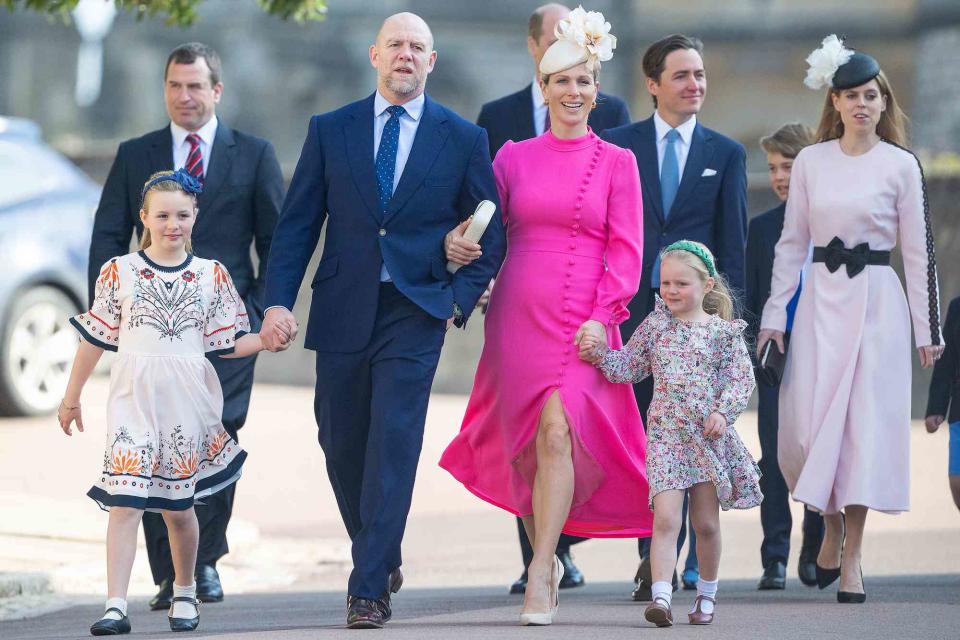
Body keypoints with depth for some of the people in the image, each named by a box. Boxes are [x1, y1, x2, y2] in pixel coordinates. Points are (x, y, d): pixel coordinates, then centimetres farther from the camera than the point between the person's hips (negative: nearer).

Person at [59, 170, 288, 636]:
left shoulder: (211, 275, 7)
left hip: (186, 401, 1)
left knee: (177, 505, 9)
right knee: (124, 500, -11)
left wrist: (267, 340, -8)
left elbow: (224, 344, 9)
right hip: (133, 398, -1)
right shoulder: (120, 271, 3)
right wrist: (72, 396, 12)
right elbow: (96, 338, 9)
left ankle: (185, 593, 31)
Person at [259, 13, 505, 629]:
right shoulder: (331, 131, 7)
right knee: (342, 446, 9)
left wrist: (459, 299, -4)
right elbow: (298, 224, 5)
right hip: (342, 313, 3)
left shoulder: (463, 139, 3)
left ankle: (369, 589, -10)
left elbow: (491, 233, 8)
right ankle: (383, 557, 31)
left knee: (393, 445, -11)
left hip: (414, 313, -2)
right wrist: (279, 300, -6)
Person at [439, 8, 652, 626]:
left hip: (583, 321, -3)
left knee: (558, 432, -17)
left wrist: (601, 317, -10)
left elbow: (625, 253, 0)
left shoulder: (617, 163, 4)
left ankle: (540, 573, -16)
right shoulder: (514, 156, 11)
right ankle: (547, 557, 24)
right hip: (517, 314, 3)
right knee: (524, 442, 5)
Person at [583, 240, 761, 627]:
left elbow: (741, 379, -1)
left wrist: (724, 411, -14)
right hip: (666, 434, 0)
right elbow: (628, 367, 11)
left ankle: (706, 595, 26)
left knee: (706, 523, 9)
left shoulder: (724, 332, 1)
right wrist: (600, 355, -5)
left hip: (710, 436, 0)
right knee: (665, 519, -14)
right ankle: (661, 596, -20)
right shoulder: (655, 326, 7)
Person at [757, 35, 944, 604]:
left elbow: (918, 251, 2)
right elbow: (793, 242, 10)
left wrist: (927, 329, 0)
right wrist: (774, 314, 5)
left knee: (866, 422, -5)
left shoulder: (901, 166, 0)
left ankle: (851, 557, 1)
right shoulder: (811, 161, 6)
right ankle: (832, 526, 22)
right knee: (806, 424, -4)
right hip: (821, 300, 2)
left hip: (876, 301, -2)